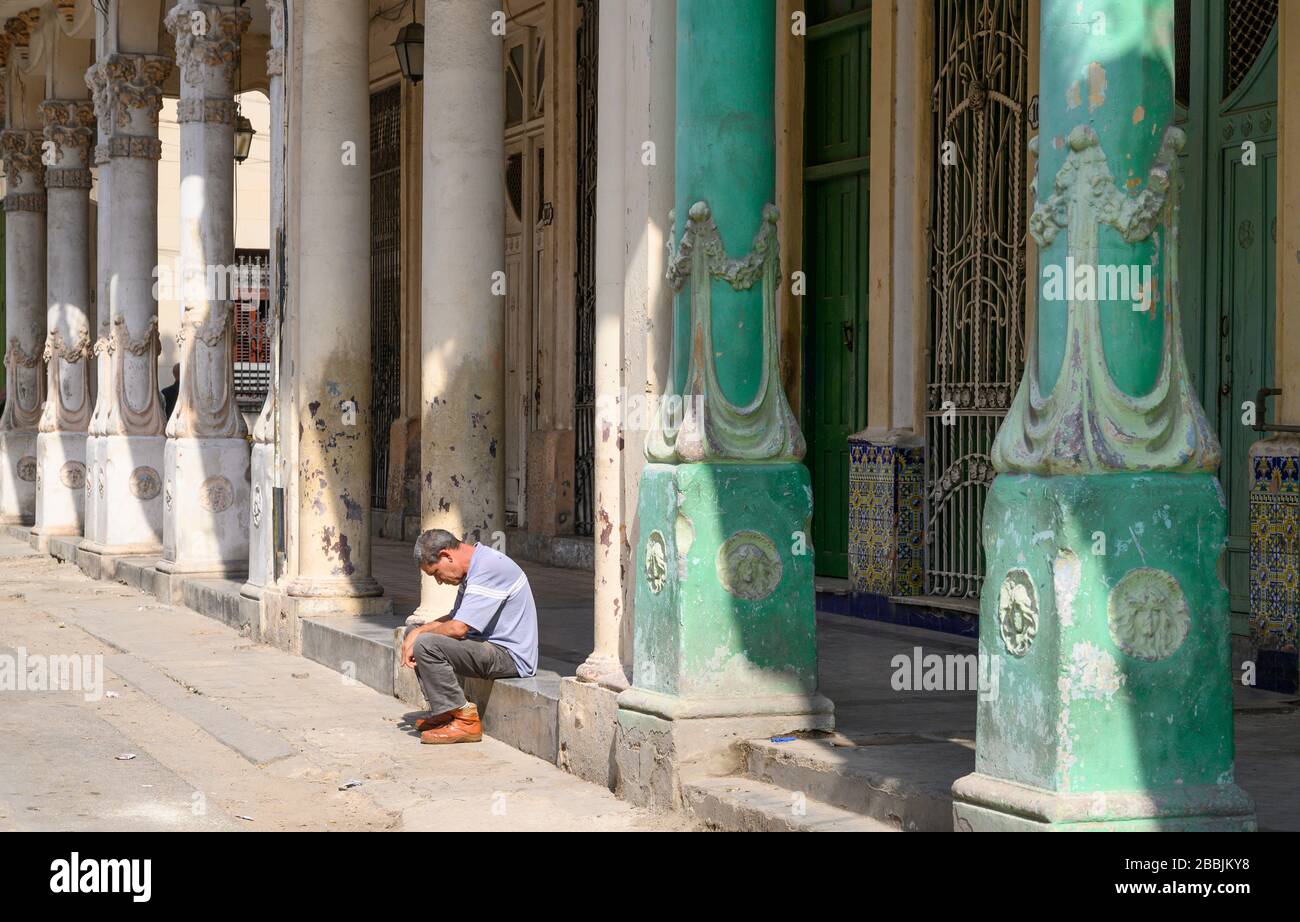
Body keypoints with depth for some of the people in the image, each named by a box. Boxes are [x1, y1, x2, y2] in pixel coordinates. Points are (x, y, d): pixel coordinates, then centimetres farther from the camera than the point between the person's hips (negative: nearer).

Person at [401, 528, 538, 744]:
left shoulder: (490, 568, -21)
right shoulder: (474, 567, 12)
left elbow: (458, 628, -23)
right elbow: (454, 617, 19)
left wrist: (418, 637, -7)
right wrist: (417, 632, 2)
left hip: (510, 655, -11)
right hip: (492, 646, 11)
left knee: (425, 645, -25)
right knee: (417, 634, 14)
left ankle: (464, 721, -17)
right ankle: (443, 712, 9)